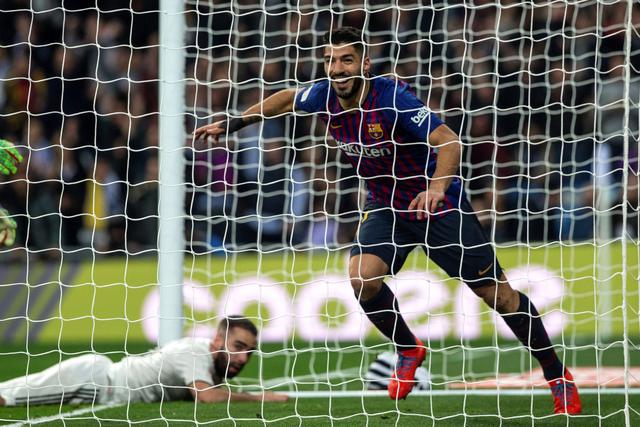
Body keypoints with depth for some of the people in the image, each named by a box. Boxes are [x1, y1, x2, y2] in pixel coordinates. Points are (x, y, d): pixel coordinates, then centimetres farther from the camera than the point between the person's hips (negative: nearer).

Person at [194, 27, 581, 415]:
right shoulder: (324, 96, -10)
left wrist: (438, 186, -51)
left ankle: (557, 374, 15)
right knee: (362, 276, -21)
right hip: (386, 205, 5)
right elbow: (287, 98, 14)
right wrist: (234, 123, 14)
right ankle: (409, 351, 6)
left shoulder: (392, 96, -28)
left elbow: (449, 142, -34)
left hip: (439, 204, -5)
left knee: (498, 293, -3)